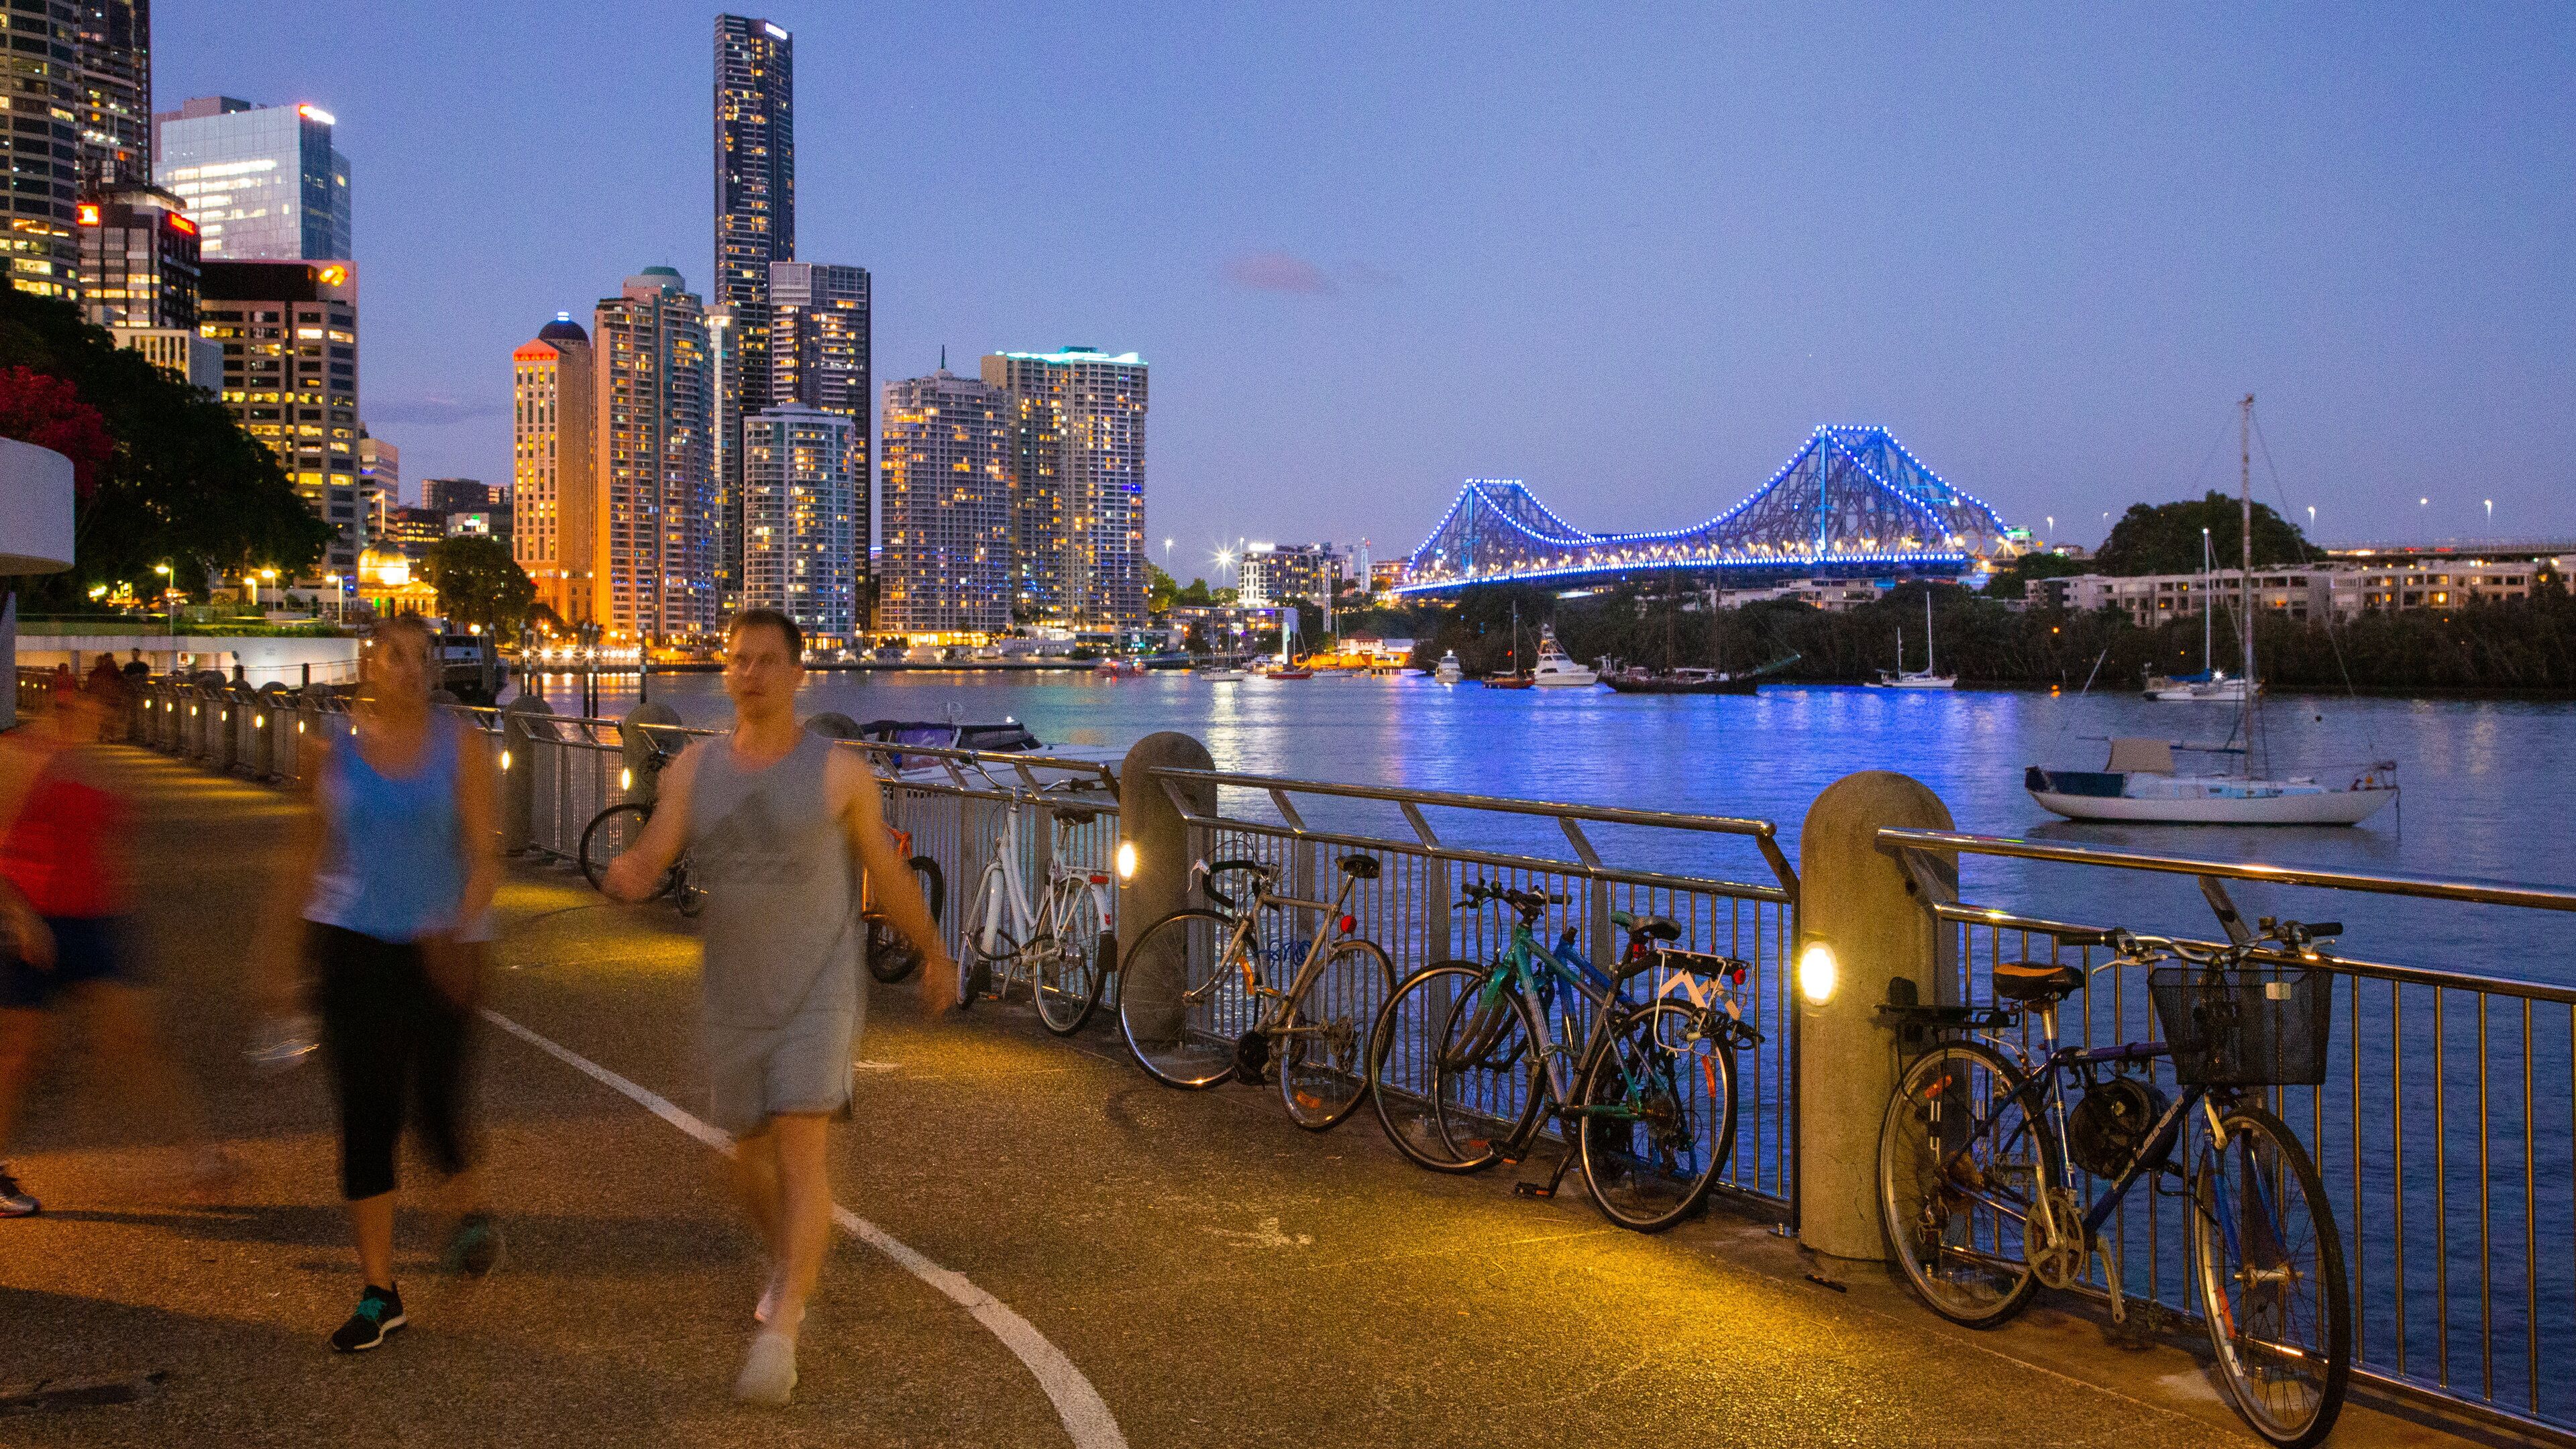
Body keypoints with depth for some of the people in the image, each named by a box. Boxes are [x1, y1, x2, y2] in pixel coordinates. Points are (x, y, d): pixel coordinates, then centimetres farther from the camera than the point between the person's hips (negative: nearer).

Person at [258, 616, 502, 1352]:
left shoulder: (459, 746, -1)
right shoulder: (332, 749, 4)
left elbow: (484, 855, -7)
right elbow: (307, 855, 12)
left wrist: (461, 926, -26)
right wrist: (281, 956, 13)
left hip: (441, 949, -1)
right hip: (353, 943, 1)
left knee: (438, 1109, 0)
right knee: (367, 1118, 0)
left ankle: (467, 1209, 35)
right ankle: (378, 1292, 11)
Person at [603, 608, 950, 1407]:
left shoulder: (839, 772, -6)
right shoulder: (693, 768, 1)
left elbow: (889, 875, 4)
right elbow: (648, 861, -9)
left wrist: (936, 955, 13)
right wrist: (625, 876, -33)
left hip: (817, 990, -4)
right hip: (733, 998, 4)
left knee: (801, 1151, -14)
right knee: (750, 1158, 16)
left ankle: (779, 1336, -13)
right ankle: (790, 1265, 44)